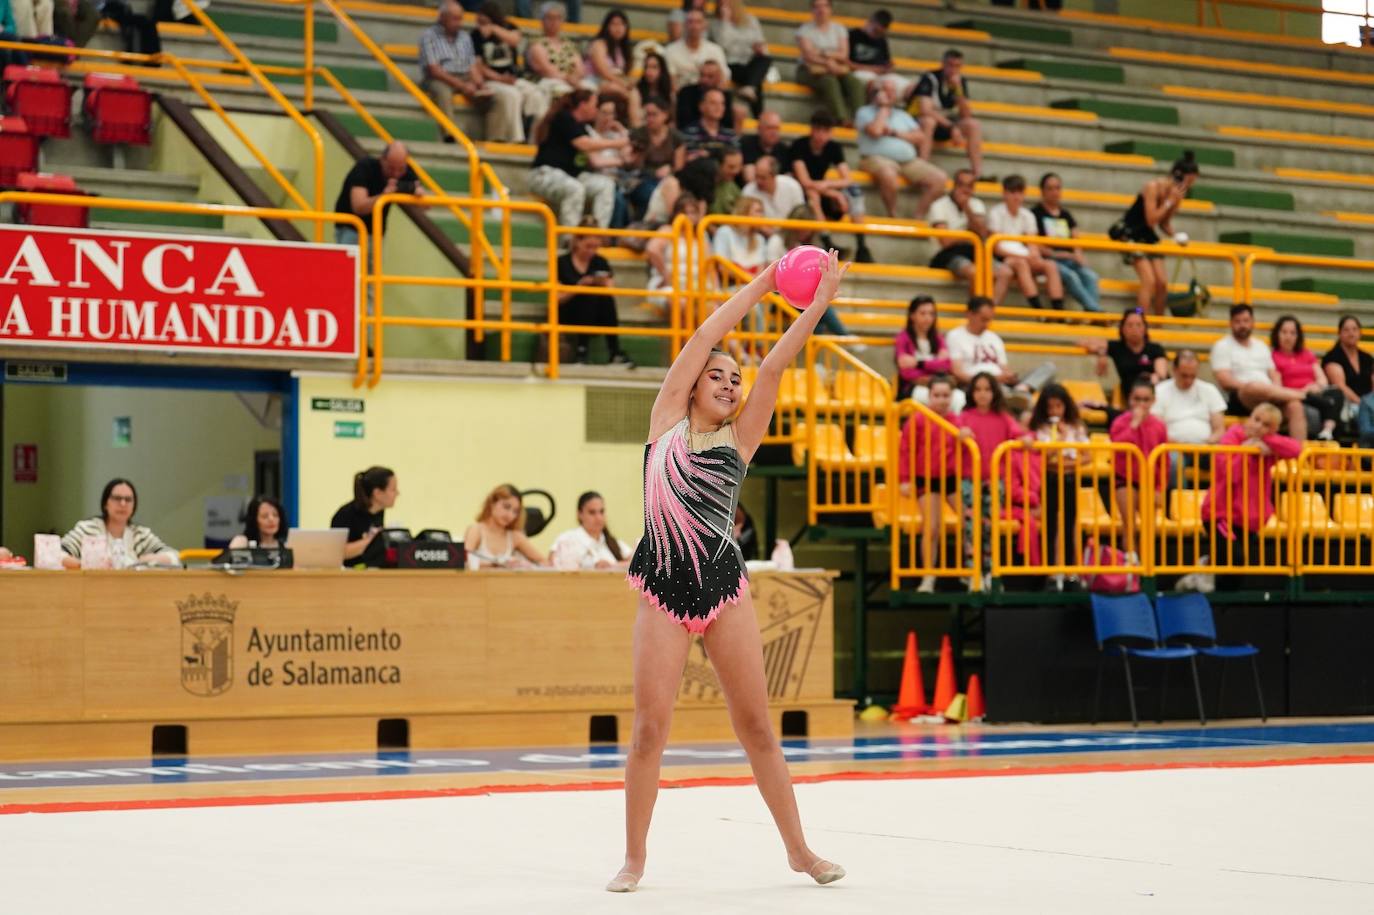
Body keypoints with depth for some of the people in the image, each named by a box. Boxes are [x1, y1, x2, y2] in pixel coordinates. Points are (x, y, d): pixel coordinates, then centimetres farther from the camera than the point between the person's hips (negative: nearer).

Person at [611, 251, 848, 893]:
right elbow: (701, 342, 3)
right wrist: (758, 286, 7)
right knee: (650, 726, -4)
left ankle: (798, 850, 15)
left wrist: (820, 303, -3)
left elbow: (773, 368, 2)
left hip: (725, 590, 2)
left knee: (756, 726, 5)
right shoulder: (667, 421, 7)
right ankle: (634, 859, 9)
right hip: (663, 591, -2)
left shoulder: (739, 441, 10)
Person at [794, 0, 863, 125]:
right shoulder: (805, 29, 4)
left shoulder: (839, 29, 14)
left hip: (836, 69, 4)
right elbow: (808, 55, -10)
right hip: (810, 69, -4)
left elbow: (844, 55, 3)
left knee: (855, 83, -27)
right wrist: (828, 63, -23)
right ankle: (842, 119, -49)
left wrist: (825, 53, -13)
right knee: (830, 82, -37)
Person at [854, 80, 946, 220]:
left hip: (909, 161, 6)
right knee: (888, 174, -43)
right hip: (878, 158, -6)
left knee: (939, 178, -16)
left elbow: (918, 136, 12)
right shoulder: (865, 112, 9)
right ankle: (893, 216, -25)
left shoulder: (902, 115, 26)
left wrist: (894, 133, -2)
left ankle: (918, 217, -15)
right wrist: (884, 107, 1)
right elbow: (875, 130, -12)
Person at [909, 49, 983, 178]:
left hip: (944, 124, 6)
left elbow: (966, 115, -7)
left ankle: (978, 173, -19)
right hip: (917, 122, -6)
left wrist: (958, 89, -21)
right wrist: (952, 128, -31)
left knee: (974, 124, -15)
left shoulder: (960, 81, -1)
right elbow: (925, 110, -30)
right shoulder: (929, 79, -19)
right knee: (929, 121, -39)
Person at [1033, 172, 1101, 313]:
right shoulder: (1036, 213, 5)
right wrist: (1055, 254, -14)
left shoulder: (1066, 214, 23)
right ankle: (1095, 310, -44)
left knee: (1090, 276, -26)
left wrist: (1078, 255, -2)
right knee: (1070, 276, -34)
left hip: (1069, 259, 5)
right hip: (1049, 259, -5)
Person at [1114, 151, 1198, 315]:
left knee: (1162, 283, 0)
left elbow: (1164, 223, 8)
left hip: (1148, 237, 7)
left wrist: (1176, 235, -10)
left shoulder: (1178, 193, -1)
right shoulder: (1154, 187, -21)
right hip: (1129, 233, -7)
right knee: (1149, 280, -19)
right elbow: (1151, 220, -25)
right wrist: (1170, 202, -21)